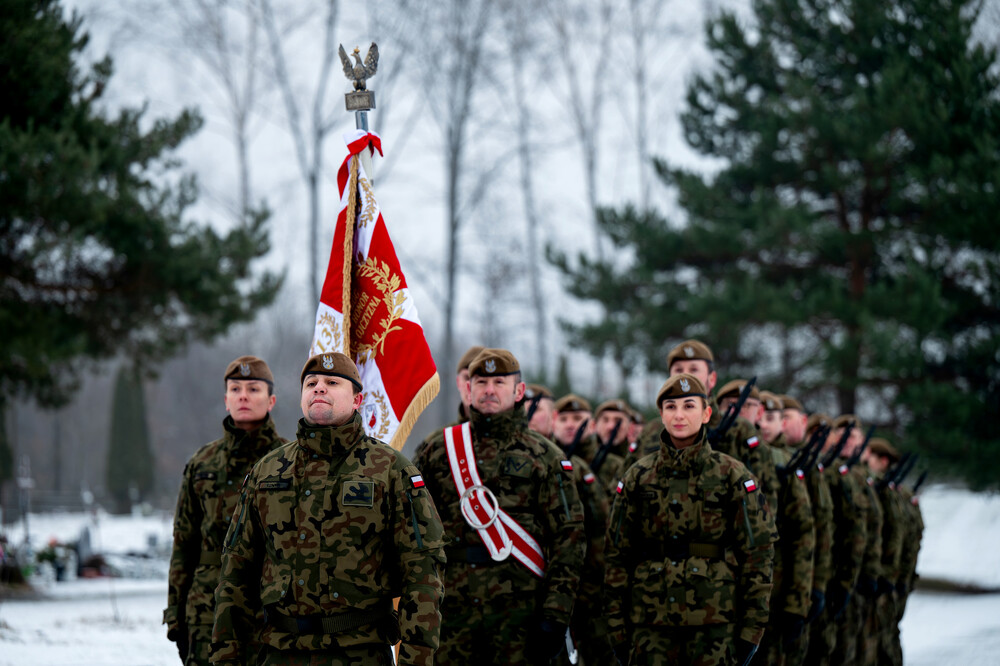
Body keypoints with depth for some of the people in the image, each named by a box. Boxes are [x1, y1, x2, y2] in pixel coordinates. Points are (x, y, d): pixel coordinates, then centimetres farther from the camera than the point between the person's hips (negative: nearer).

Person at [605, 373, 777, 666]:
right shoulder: (638, 477, 8)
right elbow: (618, 554, 10)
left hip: (714, 622, -2)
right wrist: (618, 627, 5)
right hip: (651, 623, 2)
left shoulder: (732, 475, 2)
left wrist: (752, 627, -4)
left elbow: (758, 553, 1)